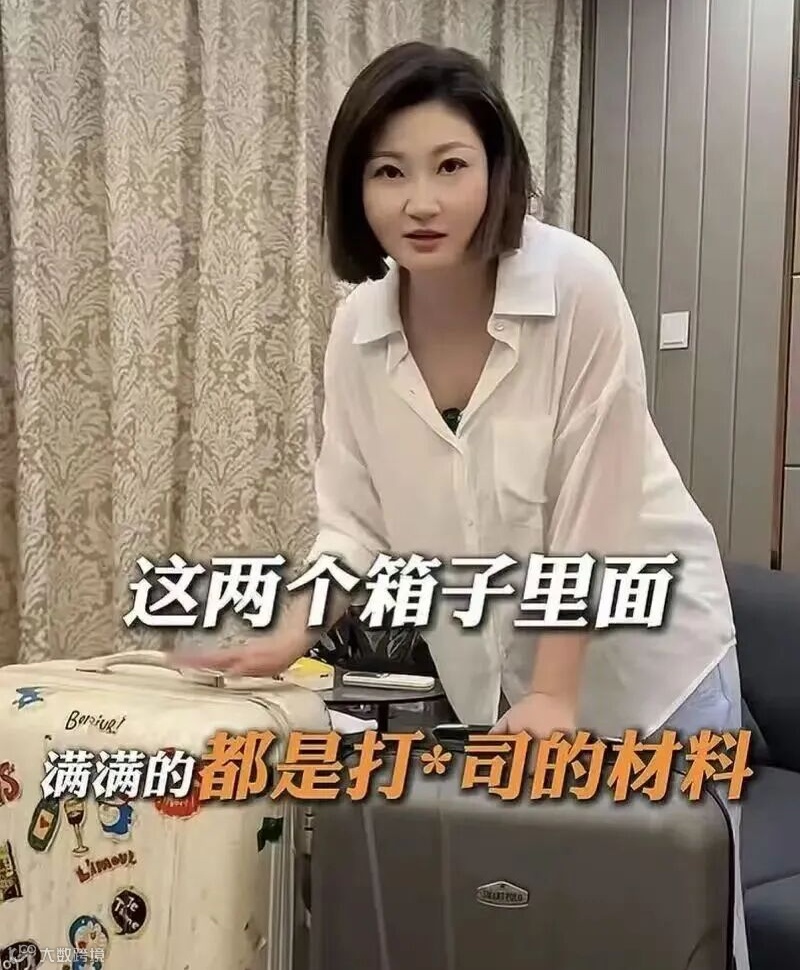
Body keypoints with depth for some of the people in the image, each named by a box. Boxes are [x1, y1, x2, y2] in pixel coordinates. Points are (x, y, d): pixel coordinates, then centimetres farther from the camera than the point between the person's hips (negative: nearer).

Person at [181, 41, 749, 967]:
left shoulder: (576, 286, -22)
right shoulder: (358, 327, -9)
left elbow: (593, 513, -20)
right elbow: (355, 519, -2)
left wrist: (554, 693, -18)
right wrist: (290, 636, -15)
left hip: (643, 652, -3)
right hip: (489, 672, 4)